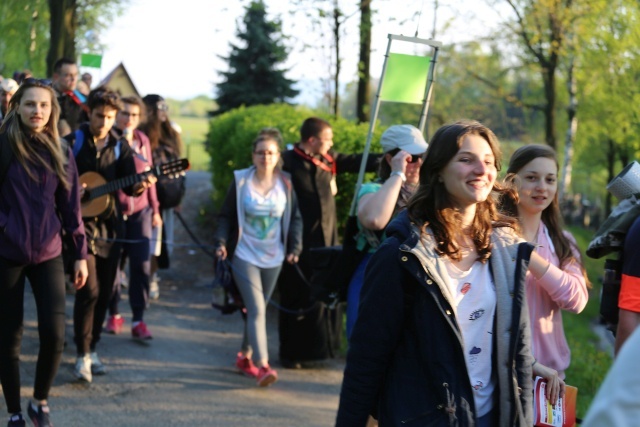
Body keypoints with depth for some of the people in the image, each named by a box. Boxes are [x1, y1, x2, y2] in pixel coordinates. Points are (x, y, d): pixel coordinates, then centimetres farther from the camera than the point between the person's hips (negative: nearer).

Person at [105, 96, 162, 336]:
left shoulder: (142, 139, 7)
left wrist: (155, 209, 12)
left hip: (139, 210, 3)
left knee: (142, 264, -2)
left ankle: (138, 319, 4)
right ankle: (113, 314, 19)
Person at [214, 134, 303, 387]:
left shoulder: (286, 184, 2)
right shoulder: (240, 181, -3)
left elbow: (295, 219, 8)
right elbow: (226, 216, 2)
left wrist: (295, 248, -1)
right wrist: (221, 242, -9)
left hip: (273, 258, 3)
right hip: (244, 255, -3)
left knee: (258, 309, 12)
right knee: (257, 310, -13)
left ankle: (245, 356, 30)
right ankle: (262, 365, -19)